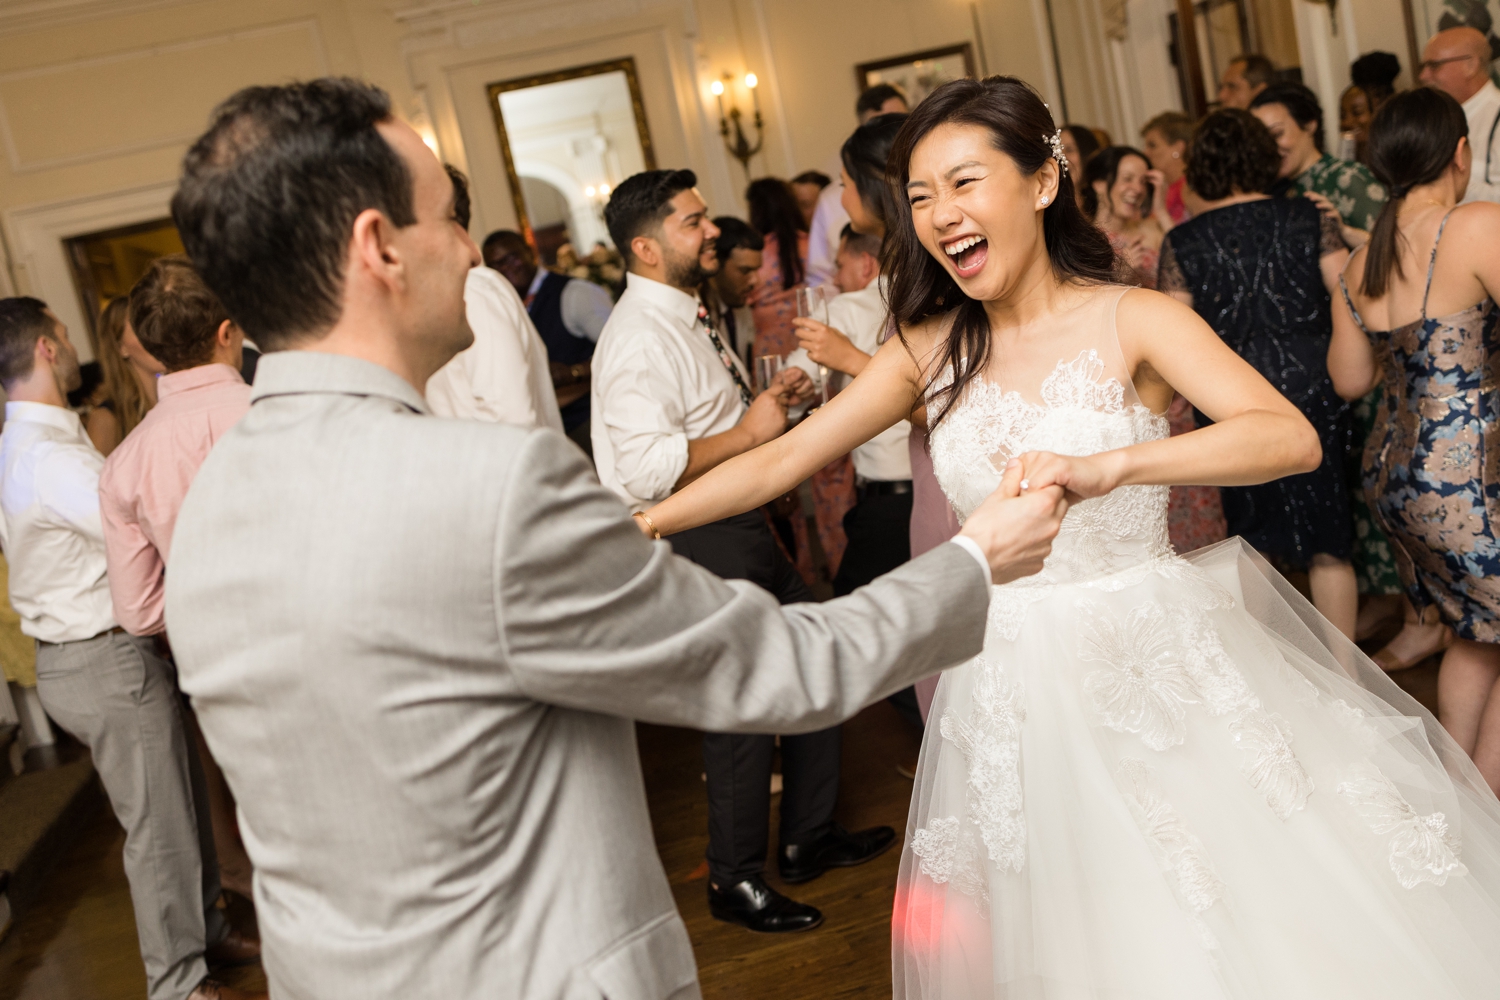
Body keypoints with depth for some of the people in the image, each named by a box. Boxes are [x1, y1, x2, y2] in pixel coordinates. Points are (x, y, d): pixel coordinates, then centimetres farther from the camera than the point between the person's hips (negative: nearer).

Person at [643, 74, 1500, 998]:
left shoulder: (1134, 322, -9)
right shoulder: (933, 349, 3)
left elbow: (1292, 436, -23)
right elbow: (779, 461, 2)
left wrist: (1111, 465, -38)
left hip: (1159, 668, -3)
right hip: (1017, 691, 3)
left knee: (1244, 923, 7)